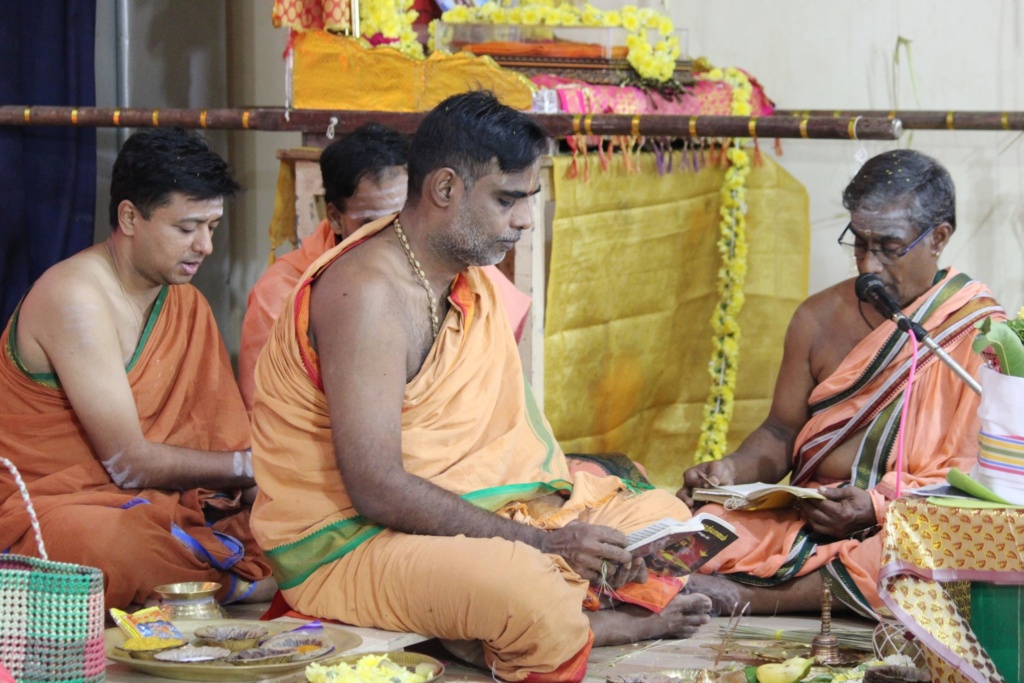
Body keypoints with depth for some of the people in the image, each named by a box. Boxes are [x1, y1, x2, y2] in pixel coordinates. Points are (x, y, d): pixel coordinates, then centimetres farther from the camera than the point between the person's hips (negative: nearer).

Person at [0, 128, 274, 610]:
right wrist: (247, 465, -10)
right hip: (39, 511, -7)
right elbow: (128, 462, -18)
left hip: (138, 502, 8)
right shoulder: (76, 299, -16)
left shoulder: (185, 303, 12)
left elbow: (223, 436, 9)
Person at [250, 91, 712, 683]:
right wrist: (539, 540, -23)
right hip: (345, 546, -10)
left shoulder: (471, 279, 11)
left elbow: (511, 436, 11)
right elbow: (375, 489, -26)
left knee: (663, 516, 13)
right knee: (527, 590, -37)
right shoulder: (369, 295, -20)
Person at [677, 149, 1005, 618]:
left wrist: (879, 506, -23)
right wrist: (732, 471, -6)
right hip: (807, 517, 4)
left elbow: (975, 470, -10)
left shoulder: (978, 331, -3)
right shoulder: (820, 317, 12)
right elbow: (781, 432, 16)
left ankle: (744, 595, -35)